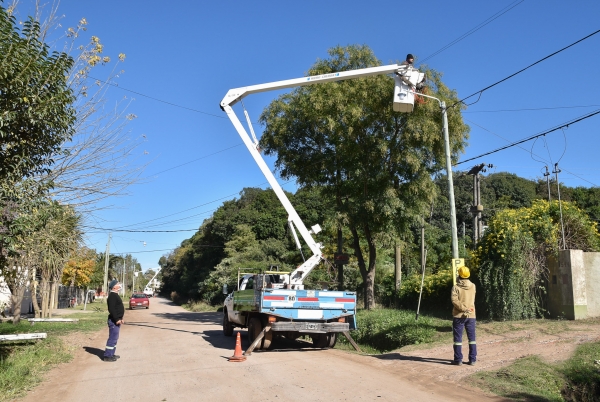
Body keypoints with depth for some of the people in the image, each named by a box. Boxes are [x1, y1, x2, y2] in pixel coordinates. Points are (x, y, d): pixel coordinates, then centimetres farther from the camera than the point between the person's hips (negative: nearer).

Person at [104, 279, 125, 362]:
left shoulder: (115, 295, 17)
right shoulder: (112, 296, -16)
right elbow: (112, 309, -24)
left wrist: (120, 318, 21)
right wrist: (117, 319, -25)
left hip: (117, 320, 11)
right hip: (114, 321, -11)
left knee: (115, 338, 16)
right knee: (112, 338, -8)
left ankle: (111, 354, 24)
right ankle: (107, 356, -3)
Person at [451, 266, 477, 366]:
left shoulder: (456, 287, -10)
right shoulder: (473, 286, 2)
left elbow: (455, 300, -20)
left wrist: (464, 309, -17)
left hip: (459, 316, -3)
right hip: (471, 316, 3)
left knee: (458, 338, 3)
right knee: (472, 338, 10)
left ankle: (458, 360, 5)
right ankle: (472, 360, 11)